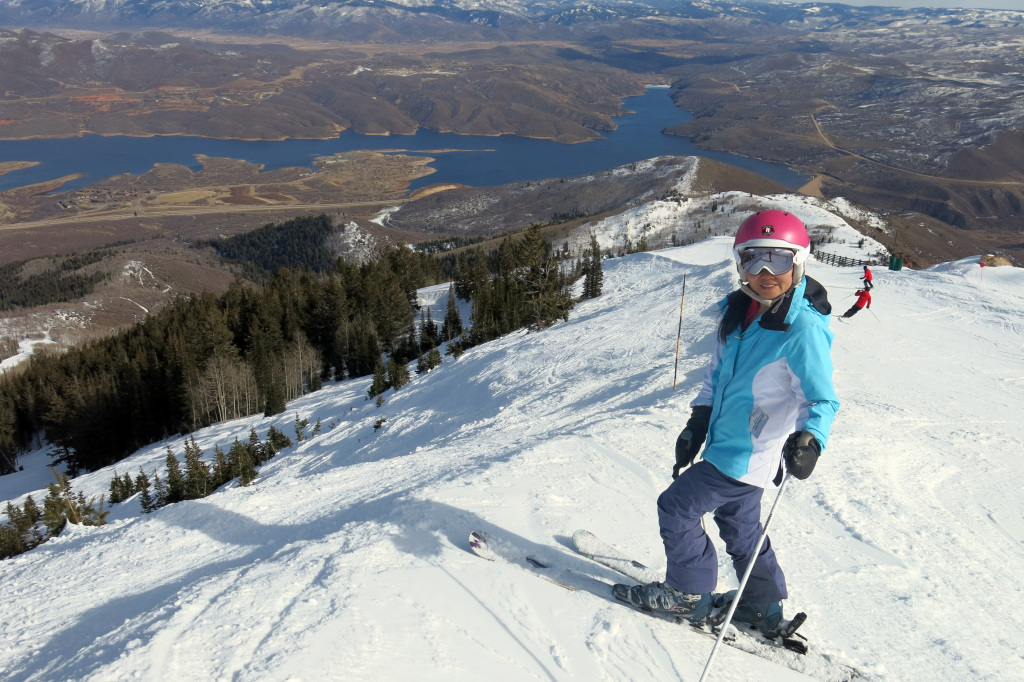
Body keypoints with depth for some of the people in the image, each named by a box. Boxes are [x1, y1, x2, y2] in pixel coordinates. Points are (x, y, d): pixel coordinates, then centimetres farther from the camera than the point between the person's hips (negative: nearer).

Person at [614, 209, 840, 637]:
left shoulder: (803, 329, -21)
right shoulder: (740, 313, 2)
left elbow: (823, 399, -19)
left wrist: (810, 439, -37)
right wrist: (698, 421, 9)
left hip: (749, 456, -8)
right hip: (730, 445, 8)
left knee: (676, 507, -2)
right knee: (738, 522, 21)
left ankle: (689, 593, 17)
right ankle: (762, 605, 38)